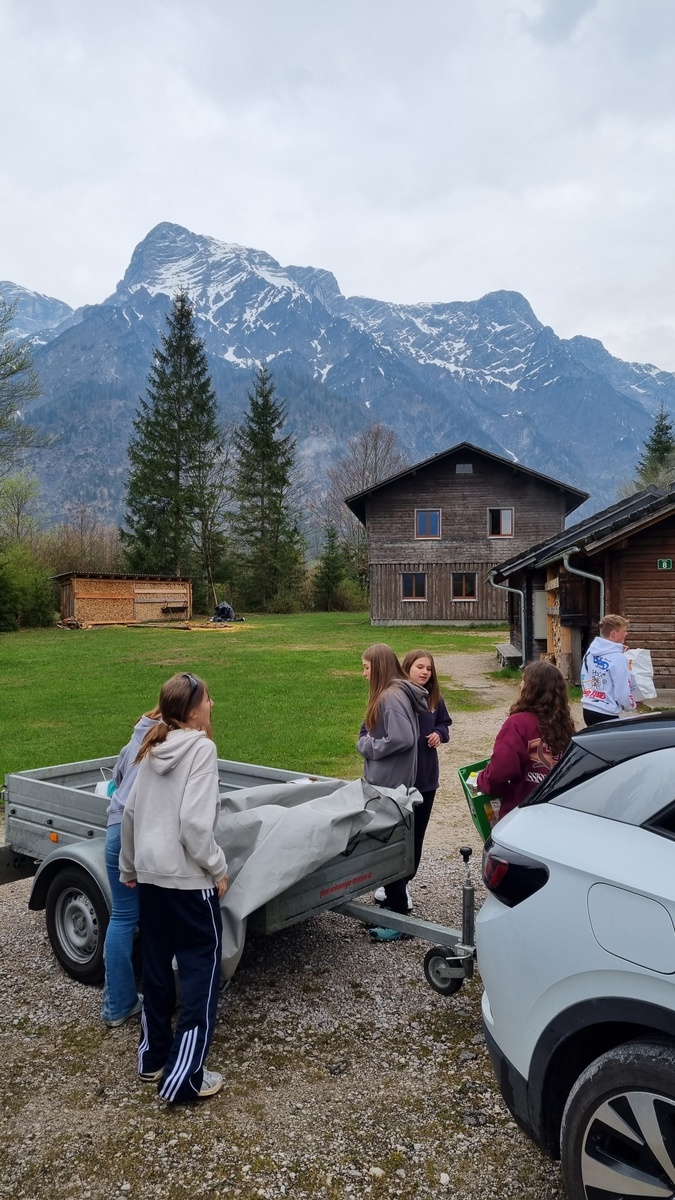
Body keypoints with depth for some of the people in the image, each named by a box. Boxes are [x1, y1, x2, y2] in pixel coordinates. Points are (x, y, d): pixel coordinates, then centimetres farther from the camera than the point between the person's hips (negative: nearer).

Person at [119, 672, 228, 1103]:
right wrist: (219, 868, -10)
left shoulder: (154, 749, 7)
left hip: (150, 875, 8)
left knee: (157, 965, 19)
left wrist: (129, 867, 23)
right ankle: (184, 1078, 9)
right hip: (188, 879, -7)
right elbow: (195, 823, -22)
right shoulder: (201, 748, -16)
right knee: (202, 969, 5)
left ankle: (153, 1057, 33)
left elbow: (131, 812, 12)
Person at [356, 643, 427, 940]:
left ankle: (399, 917, 6)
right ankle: (394, 903, 27)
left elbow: (403, 739, -26)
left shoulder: (391, 697, -19)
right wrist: (367, 741, 4)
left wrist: (368, 745, -15)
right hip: (386, 782, 10)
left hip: (391, 785, -10)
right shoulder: (389, 694, 12)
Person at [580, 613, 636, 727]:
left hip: (587, 709, 8)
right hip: (606, 714, -8)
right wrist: (632, 706, 3)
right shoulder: (618, 658, -18)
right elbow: (623, 694, -15)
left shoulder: (590, 651, 4)